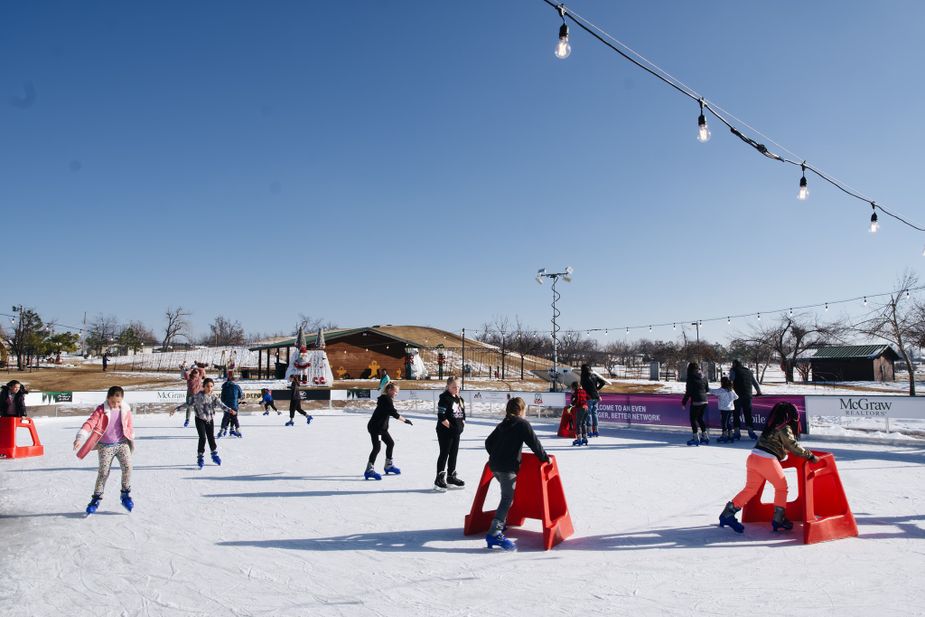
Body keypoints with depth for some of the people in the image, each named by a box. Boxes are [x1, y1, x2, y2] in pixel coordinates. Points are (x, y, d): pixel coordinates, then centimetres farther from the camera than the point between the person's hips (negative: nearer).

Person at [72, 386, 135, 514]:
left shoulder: (126, 410, -1)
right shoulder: (101, 410, -11)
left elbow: (130, 425, 11)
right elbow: (90, 423, -22)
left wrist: (132, 441, 16)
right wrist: (80, 438, -34)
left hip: (122, 443, 2)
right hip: (105, 446, -2)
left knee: (127, 467, -11)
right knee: (103, 472, -2)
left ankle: (126, 494, 6)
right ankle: (96, 498, 15)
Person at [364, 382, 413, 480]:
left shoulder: (386, 399, 12)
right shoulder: (386, 399, -19)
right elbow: (393, 413, -24)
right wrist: (405, 420, -20)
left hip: (382, 427, 11)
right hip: (375, 427, -11)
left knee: (390, 443, 18)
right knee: (377, 447, -14)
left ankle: (388, 466, 31)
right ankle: (369, 470, -13)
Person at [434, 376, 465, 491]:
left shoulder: (459, 399, 11)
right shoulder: (444, 398, -15)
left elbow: (463, 413, 17)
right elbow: (441, 416, -20)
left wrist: (462, 424, 4)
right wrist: (450, 426, -17)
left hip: (456, 432, 8)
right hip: (445, 431, -8)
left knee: (454, 454, 15)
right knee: (444, 454, -3)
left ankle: (451, 477, 27)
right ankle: (439, 479, 3)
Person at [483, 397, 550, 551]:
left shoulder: (502, 425, 19)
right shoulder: (522, 424, -3)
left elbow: (488, 442, 22)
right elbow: (534, 443, -5)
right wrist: (545, 459, 7)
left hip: (494, 465, 8)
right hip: (508, 467, -8)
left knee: (507, 496, 24)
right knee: (507, 499, -11)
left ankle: (501, 523, 27)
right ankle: (494, 533, -22)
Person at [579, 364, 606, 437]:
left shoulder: (584, 378, -12)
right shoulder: (594, 376, 7)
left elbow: (584, 388, -17)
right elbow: (603, 382, 11)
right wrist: (597, 389, 15)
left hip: (589, 398, -6)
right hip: (596, 397, 6)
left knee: (589, 414, -1)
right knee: (594, 413, 14)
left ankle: (590, 431, -3)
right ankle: (595, 431, 17)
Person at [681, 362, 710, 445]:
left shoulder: (691, 378, -11)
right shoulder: (703, 377, 8)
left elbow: (688, 392, -11)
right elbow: (707, 390, 15)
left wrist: (683, 402, -6)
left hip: (696, 402, -7)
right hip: (704, 401, 7)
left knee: (693, 419, 3)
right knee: (700, 418, 19)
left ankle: (695, 438, 2)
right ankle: (705, 436, 21)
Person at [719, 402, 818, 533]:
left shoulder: (772, 426, 23)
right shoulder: (785, 428, -1)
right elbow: (793, 446, -5)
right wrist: (810, 456, 2)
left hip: (753, 457, 7)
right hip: (767, 460, -7)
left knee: (750, 489, 13)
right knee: (782, 488, 13)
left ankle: (728, 513, 8)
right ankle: (778, 519, 14)